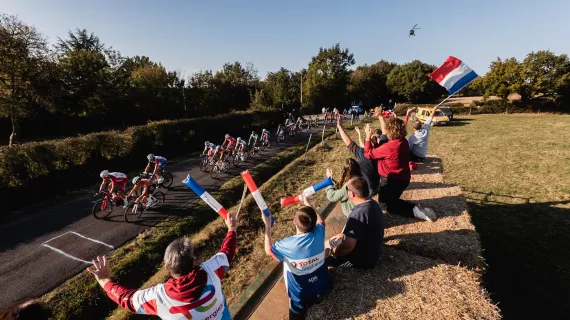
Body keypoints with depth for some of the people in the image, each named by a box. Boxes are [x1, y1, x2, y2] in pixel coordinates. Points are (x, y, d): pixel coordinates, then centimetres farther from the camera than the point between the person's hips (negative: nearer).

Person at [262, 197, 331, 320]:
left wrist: (267, 225, -6)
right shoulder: (319, 233, -23)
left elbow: (268, 250, -8)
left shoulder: (288, 244, -31)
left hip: (302, 296, -4)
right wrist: (306, 202, 7)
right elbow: (321, 221, 3)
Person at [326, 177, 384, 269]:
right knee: (332, 241, 22)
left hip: (362, 260, -9)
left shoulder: (358, 214, -34)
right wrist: (344, 234, 13)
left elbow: (348, 246, -33)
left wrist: (333, 252, -15)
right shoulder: (373, 204, -4)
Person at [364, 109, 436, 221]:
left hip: (391, 181, -8)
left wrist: (368, 136, -11)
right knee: (391, 200, 29)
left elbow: (368, 154, -18)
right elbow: (386, 132, 13)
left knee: (390, 206, 9)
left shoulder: (388, 147, -30)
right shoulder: (403, 141, -4)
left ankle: (416, 211, -6)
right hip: (403, 179, 8)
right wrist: (380, 117, 17)